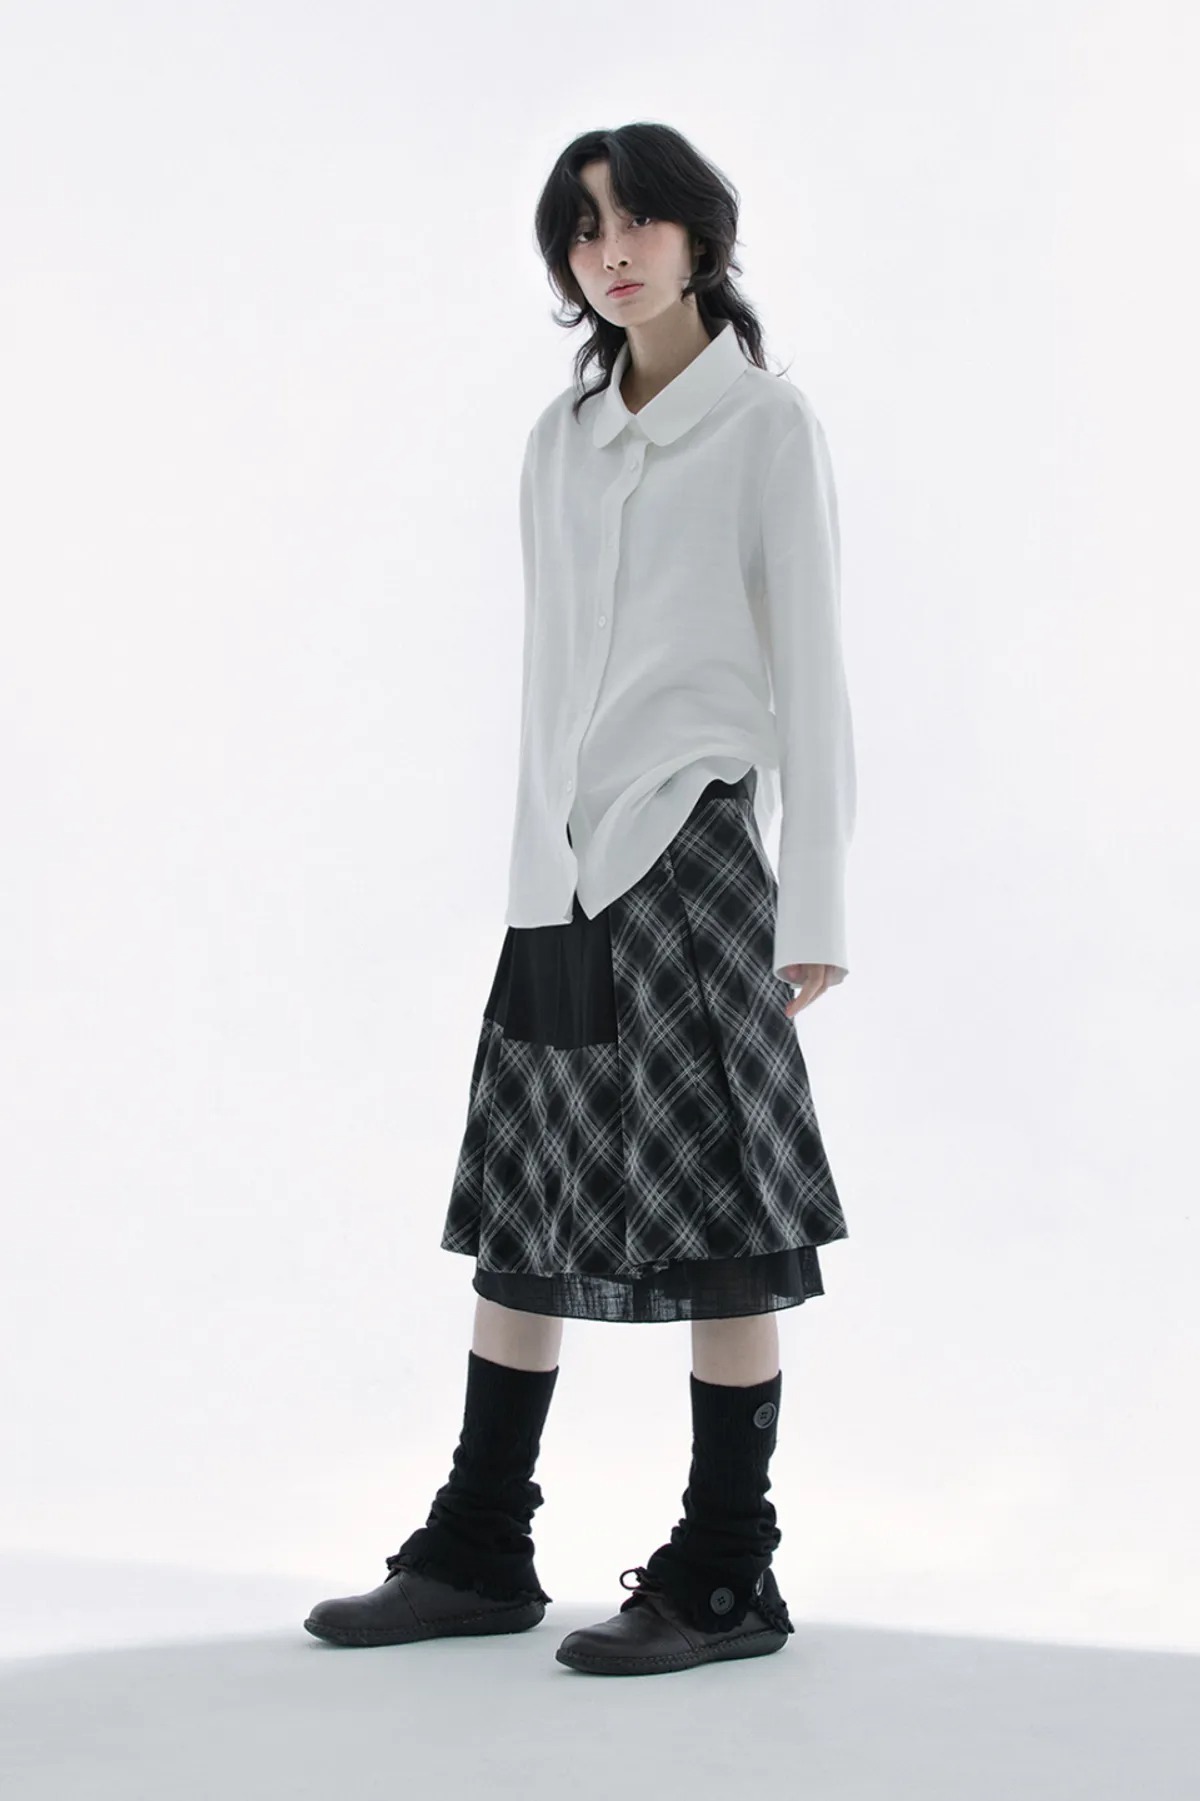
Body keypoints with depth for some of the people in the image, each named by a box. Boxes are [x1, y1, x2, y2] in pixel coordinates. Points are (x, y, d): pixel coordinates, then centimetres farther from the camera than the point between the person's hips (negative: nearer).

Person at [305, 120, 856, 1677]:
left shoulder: (769, 426, -2)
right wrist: (534, 868, 15)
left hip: (692, 847, -6)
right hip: (564, 864, 6)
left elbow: (813, 674, -5)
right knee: (526, 1213, 10)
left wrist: (814, 909, -9)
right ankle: (480, 1552, 20)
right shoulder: (562, 440, 15)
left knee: (715, 1222, -1)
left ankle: (726, 1578, 8)